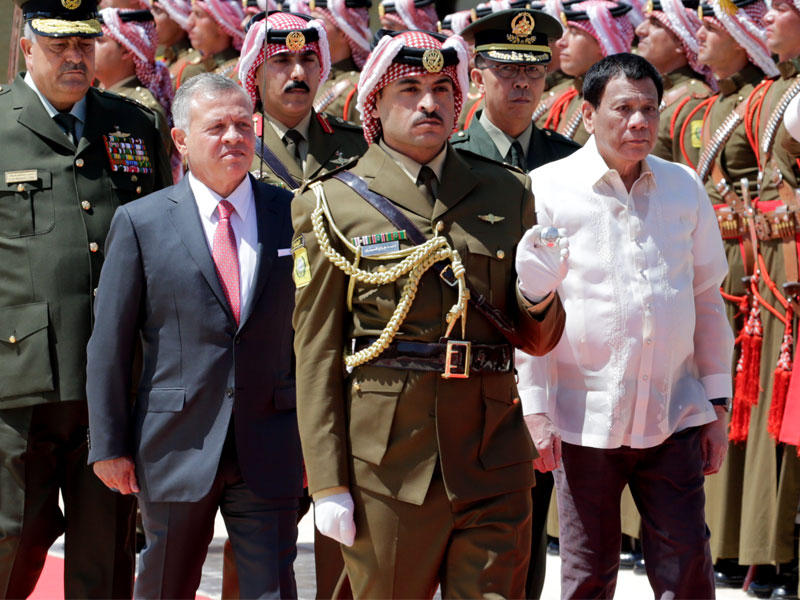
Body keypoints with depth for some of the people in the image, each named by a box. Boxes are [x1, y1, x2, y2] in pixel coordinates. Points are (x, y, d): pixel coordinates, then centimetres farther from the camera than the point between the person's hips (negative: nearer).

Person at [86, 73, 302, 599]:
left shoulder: (293, 215, 4)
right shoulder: (139, 222, 0)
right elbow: (109, 344, 1)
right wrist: (108, 445, -2)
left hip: (270, 454, 1)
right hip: (177, 448, 0)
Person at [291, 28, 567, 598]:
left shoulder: (507, 192, 10)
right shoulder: (331, 204, 2)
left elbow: (537, 340, 15)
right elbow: (317, 352, 0)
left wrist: (539, 295, -8)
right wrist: (327, 483, -5)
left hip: (494, 462, 2)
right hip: (386, 463, -2)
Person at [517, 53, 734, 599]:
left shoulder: (684, 187, 7)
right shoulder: (549, 189, -3)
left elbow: (708, 300, 12)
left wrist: (719, 407, 10)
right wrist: (536, 411, -6)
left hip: (675, 415, 2)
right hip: (585, 418, -2)